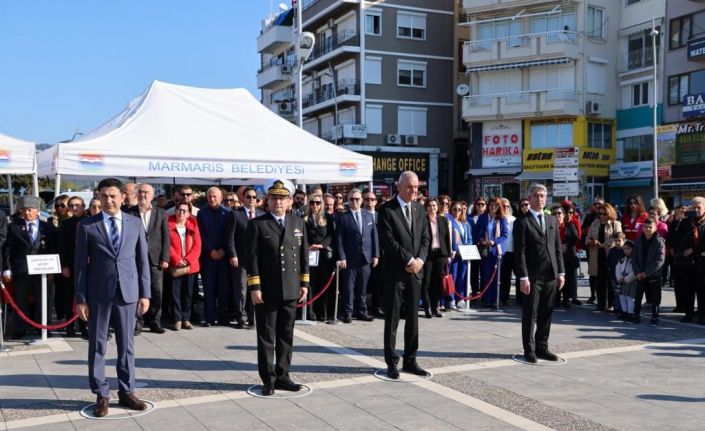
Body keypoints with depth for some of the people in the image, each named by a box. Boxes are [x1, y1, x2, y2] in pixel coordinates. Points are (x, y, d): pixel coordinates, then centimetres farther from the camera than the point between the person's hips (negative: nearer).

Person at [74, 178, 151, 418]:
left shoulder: (135, 224, 6)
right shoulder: (87, 226, 1)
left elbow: (142, 260, 7)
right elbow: (81, 264, 1)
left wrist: (145, 293, 3)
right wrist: (80, 298, -4)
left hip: (128, 292, 1)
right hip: (98, 293, -1)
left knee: (127, 345, 8)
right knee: (97, 346, 6)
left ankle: (126, 392, 19)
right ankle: (101, 395, 17)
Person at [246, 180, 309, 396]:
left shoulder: (298, 223, 10)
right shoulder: (257, 224, -3)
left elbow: (304, 255, 11)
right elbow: (252, 258, -7)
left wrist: (304, 283, 6)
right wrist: (254, 287, -12)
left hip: (291, 291, 4)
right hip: (266, 291, -4)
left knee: (286, 336, 11)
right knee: (266, 337, 5)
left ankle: (282, 376, 23)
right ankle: (268, 379, 14)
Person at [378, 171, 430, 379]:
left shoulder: (419, 209, 12)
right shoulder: (386, 209, -7)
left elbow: (425, 238, 9)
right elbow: (389, 240, -13)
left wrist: (419, 260, -8)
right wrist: (409, 260, -15)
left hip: (415, 271, 5)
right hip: (394, 272, -5)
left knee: (413, 318, 10)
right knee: (392, 319, 2)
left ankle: (410, 360, 20)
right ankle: (392, 362, 12)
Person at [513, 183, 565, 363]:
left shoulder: (552, 220, 14)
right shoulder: (522, 222, -4)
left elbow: (558, 248, 15)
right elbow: (519, 252, -9)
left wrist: (561, 272, 7)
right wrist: (523, 277, -15)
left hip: (551, 275, 6)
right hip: (532, 276, -5)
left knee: (546, 314, 11)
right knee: (530, 315, 2)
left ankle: (542, 347, 22)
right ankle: (529, 350, 11)